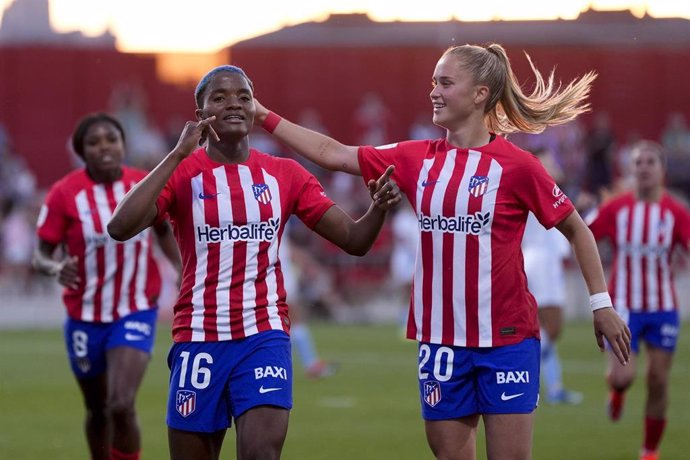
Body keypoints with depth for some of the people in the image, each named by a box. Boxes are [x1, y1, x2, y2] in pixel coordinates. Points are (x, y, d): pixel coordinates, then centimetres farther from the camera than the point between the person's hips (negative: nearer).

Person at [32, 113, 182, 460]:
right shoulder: (64, 193, -12)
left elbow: (164, 231, 13)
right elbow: (41, 255, -11)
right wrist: (56, 268, -33)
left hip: (136, 313, -1)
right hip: (85, 318, 1)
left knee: (121, 405, -19)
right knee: (98, 410, 16)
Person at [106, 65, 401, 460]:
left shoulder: (285, 175, 7)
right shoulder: (181, 173, -1)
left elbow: (353, 240, 7)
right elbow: (120, 228, -18)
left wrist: (378, 209, -16)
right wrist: (178, 156, -20)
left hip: (265, 338, 0)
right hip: (199, 340, 0)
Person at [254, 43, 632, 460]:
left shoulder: (516, 164, -7)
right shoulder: (417, 159, 6)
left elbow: (576, 229, 1)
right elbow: (333, 154, 10)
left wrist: (601, 303, -1)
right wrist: (265, 117, 8)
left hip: (506, 338, -5)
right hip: (440, 341, 5)